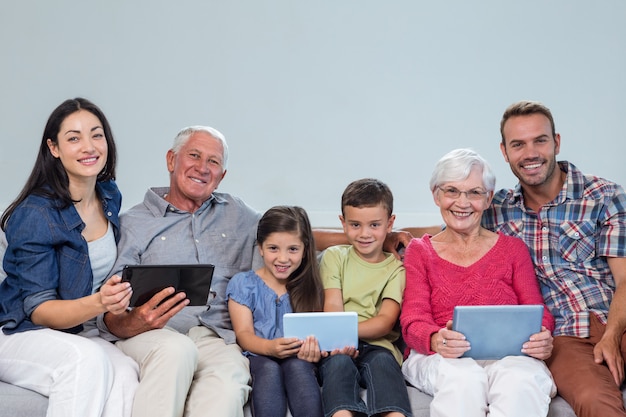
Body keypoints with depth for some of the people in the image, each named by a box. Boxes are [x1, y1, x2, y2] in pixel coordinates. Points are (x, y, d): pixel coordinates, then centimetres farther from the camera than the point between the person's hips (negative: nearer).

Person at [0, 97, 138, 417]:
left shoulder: (110, 197, 5)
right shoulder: (35, 214, -16)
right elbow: (38, 309, -16)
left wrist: (117, 298, 2)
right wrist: (99, 303, -34)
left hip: (83, 333, 5)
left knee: (125, 374, -30)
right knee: (88, 359, -37)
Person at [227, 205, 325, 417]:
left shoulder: (311, 286, 14)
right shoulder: (243, 283, 10)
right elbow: (244, 333, -1)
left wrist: (314, 348, -22)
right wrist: (270, 347, -24)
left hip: (299, 358, 1)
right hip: (260, 356, -1)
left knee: (298, 366, -33)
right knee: (269, 369, -34)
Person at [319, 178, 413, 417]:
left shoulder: (395, 268, 13)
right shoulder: (334, 256, 15)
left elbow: (386, 321, -1)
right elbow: (332, 308, 1)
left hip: (377, 345, 0)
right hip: (339, 347, 0)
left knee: (382, 361, -33)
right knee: (339, 362, -33)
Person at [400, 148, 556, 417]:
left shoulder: (512, 249, 21)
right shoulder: (419, 252, 17)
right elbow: (413, 321, 3)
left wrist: (542, 338, -15)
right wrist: (436, 340, -23)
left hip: (507, 355, 1)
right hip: (440, 358, 0)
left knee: (521, 378, -37)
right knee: (462, 377, -38)